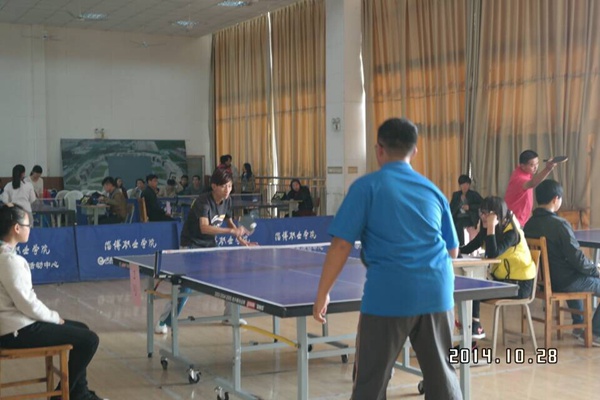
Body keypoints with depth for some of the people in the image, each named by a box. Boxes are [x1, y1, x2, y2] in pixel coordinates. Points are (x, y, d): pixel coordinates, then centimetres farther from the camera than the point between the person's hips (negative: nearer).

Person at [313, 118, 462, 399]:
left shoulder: (367, 186, 0)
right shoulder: (433, 190, 13)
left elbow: (342, 244, -5)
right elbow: (453, 251, 20)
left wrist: (322, 294, 2)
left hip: (388, 294, -4)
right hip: (436, 293, 4)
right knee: (442, 376, 15)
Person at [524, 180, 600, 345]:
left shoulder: (529, 224, 0)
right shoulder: (559, 224, -23)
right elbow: (577, 258, -21)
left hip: (542, 280, 9)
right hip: (562, 282, -9)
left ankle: (579, 324, 43)